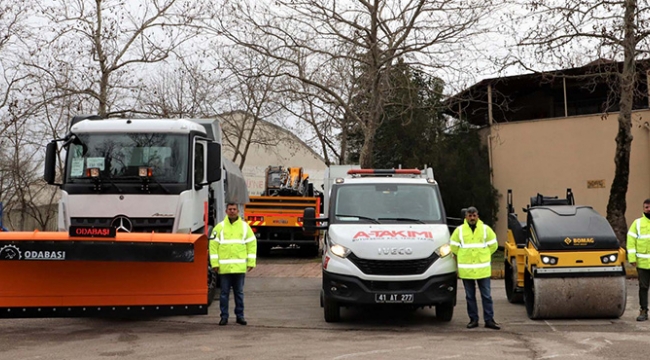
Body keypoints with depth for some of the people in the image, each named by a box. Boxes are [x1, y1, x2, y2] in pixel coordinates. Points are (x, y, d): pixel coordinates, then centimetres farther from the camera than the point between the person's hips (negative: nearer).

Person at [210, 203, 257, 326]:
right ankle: (224, 316, 10)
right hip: (224, 267, -1)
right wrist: (215, 263, -6)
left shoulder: (245, 227, 7)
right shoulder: (220, 227, 4)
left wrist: (251, 263, 2)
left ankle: (240, 316, 14)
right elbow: (213, 245, 1)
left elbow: (252, 244, 8)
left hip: (240, 267, 1)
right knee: (224, 292, 3)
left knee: (239, 292, 7)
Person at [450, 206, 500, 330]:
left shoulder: (486, 229, 3)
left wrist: (483, 256, 12)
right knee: (470, 296, 6)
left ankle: (489, 320, 4)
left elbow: (493, 245, 12)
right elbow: (453, 247, 10)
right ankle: (473, 319, 13)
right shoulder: (459, 230, 3)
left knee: (486, 295, 0)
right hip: (466, 270, 0)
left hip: (483, 269, 0)